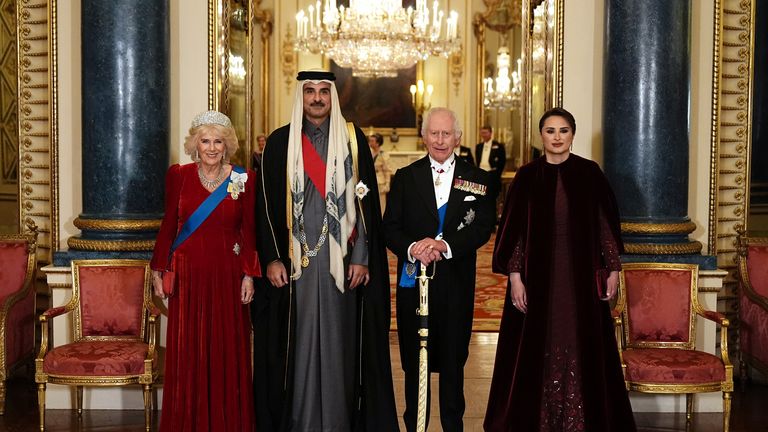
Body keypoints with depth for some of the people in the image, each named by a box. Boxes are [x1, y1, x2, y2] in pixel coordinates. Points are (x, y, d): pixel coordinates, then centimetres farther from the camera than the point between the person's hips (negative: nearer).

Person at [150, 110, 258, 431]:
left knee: (227, 353, 4)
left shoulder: (243, 179, 0)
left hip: (227, 276, -1)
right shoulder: (178, 175, 2)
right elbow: (169, 224, 7)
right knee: (187, 354, 5)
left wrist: (249, 275, -5)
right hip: (188, 275, 1)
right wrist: (158, 269, 5)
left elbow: (249, 231, 1)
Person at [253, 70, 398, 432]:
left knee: (338, 341, 4)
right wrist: (271, 259, -4)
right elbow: (266, 204, 3)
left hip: (341, 259, 0)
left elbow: (366, 200, 2)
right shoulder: (279, 143, 4)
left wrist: (361, 257, -4)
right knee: (299, 340, 3)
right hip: (295, 259, 0)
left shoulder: (353, 140, 4)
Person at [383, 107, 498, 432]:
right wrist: (412, 247, -21)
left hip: (456, 282, 0)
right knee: (414, 362, 7)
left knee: (454, 362, 10)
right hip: (413, 281, 0)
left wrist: (444, 245, -21)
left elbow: (484, 227, -6)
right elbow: (390, 228, 0)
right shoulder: (405, 178, 6)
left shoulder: (478, 180, 4)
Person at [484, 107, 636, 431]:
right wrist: (515, 276, -7)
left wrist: (613, 269, 1)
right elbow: (513, 229, 0)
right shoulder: (527, 176, 1)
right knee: (537, 351, 4)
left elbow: (606, 223, 4)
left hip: (581, 276, 0)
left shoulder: (589, 173, 2)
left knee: (581, 350, 4)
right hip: (538, 275, 0)